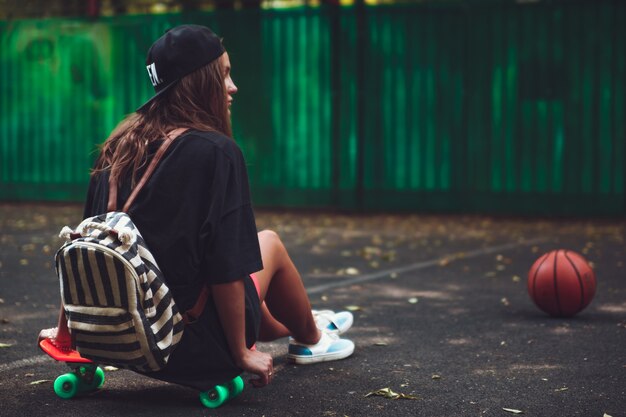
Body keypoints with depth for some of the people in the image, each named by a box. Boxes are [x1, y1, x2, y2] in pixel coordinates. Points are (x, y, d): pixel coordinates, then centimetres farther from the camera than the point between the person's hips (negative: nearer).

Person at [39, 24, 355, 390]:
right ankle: (309, 339, 43)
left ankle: (295, 327, 61)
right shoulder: (217, 152, -18)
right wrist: (241, 354, -9)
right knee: (270, 243, 19)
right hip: (193, 346, -6)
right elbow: (226, 269, -20)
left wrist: (65, 330, 17)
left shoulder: (120, 146, 1)